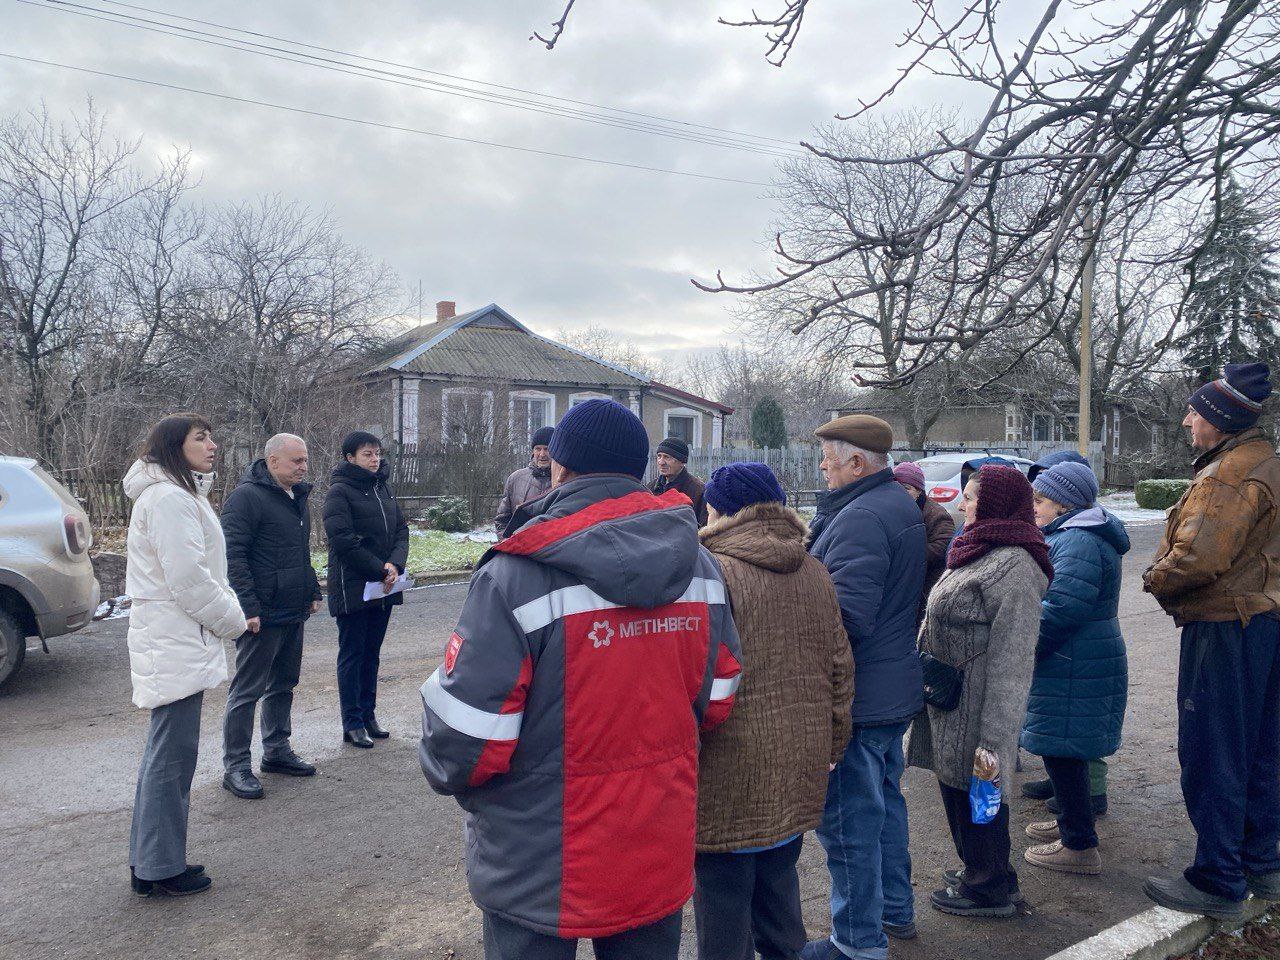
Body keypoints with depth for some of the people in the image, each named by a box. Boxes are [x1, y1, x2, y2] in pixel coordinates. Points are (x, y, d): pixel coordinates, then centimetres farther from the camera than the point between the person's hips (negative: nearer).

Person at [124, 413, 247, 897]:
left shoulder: (181, 495, 18)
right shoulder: (168, 499, -17)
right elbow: (188, 579, -22)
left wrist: (229, 608, 9)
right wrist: (232, 620, -9)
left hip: (176, 642, 11)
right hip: (175, 644, -11)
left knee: (166, 752, 17)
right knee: (172, 754, -2)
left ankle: (150, 861, 28)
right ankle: (160, 869, 9)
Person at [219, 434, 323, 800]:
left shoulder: (297, 497, 14)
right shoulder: (247, 496, -14)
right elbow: (232, 556, -19)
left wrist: (312, 591, 20)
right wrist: (248, 608, -22)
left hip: (293, 613, 9)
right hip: (262, 617, -9)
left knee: (283, 685, 17)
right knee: (247, 691, 0)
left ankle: (277, 751, 30)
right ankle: (235, 767, 8)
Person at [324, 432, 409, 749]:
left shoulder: (383, 488, 12)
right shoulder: (340, 491, -10)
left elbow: (401, 529, 9)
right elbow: (343, 540, -18)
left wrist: (395, 563, -9)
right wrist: (380, 570, -17)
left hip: (384, 588, 7)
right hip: (353, 588, -6)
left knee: (371, 652, 13)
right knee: (352, 654, 2)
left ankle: (368, 715, 22)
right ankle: (352, 723, 9)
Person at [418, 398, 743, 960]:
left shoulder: (517, 576, -22)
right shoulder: (699, 564, -4)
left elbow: (463, 737, -20)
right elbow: (716, 700, 3)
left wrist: (447, 773, 2)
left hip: (540, 872, -4)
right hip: (662, 858, 5)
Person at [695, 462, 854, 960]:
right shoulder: (816, 573, 7)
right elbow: (840, 668, 12)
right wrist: (831, 745, 21)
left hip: (730, 773, -7)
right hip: (798, 769, 7)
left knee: (723, 899, 7)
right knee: (779, 879, 23)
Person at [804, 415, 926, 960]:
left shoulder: (859, 518, -23)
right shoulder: (903, 505, 10)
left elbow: (846, 619, -30)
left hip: (856, 697, -11)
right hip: (897, 689, 11)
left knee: (847, 818, 3)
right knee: (885, 801, 24)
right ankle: (896, 909, 40)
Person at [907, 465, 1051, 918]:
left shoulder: (1014, 566, -20)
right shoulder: (978, 554, 12)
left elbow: (1011, 663, -23)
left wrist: (994, 739, -24)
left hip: (973, 710, -9)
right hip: (947, 705, 9)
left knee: (975, 795, 7)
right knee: (955, 787, 21)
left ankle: (989, 888, 27)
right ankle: (979, 869, 41)